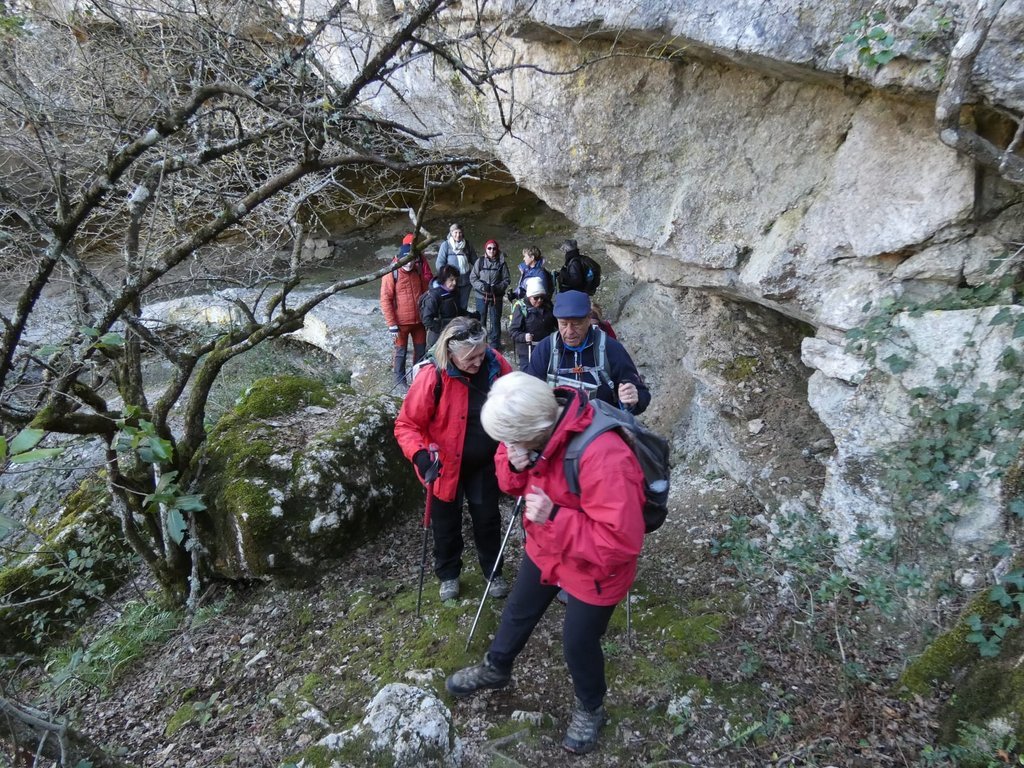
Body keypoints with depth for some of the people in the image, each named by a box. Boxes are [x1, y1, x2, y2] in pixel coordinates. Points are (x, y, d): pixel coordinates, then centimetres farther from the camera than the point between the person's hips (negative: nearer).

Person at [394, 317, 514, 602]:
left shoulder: (496, 364, -16)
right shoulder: (432, 376, -27)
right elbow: (406, 424, -20)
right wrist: (419, 454, -37)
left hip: (485, 463, 3)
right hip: (446, 465, -2)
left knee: (487, 519, 19)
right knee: (447, 522, 18)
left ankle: (493, 571, 43)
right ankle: (448, 574, 43)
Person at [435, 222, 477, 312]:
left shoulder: (467, 245, 6)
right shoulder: (446, 245, -4)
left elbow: (474, 261, 12)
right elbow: (439, 263, -7)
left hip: (466, 281, 3)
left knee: (463, 306, 12)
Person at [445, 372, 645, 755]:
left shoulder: (603, 456, -40)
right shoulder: (536, 425, -15)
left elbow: (621, 541, -37)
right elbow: (512, 482, 1)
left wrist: (554, 519, -39)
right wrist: (515, 466, -23)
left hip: (592, 569, -7)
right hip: (544, 549, 7)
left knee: (578, 643, 13)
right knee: (518, 611, 25)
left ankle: (590, 709, 45)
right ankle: (495, 669, 55)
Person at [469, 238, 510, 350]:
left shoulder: (501, 263, -3)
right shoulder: (480, 262, -3)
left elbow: (506, 280, 0)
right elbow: (473, 278, -2)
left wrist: (498, 288, -17)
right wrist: (482, 286, -17)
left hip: (496, 297, -1)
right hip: (481, 296, 1)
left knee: (495, 321, 5)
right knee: (480, 320, 11)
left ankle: (495, 344, 16)